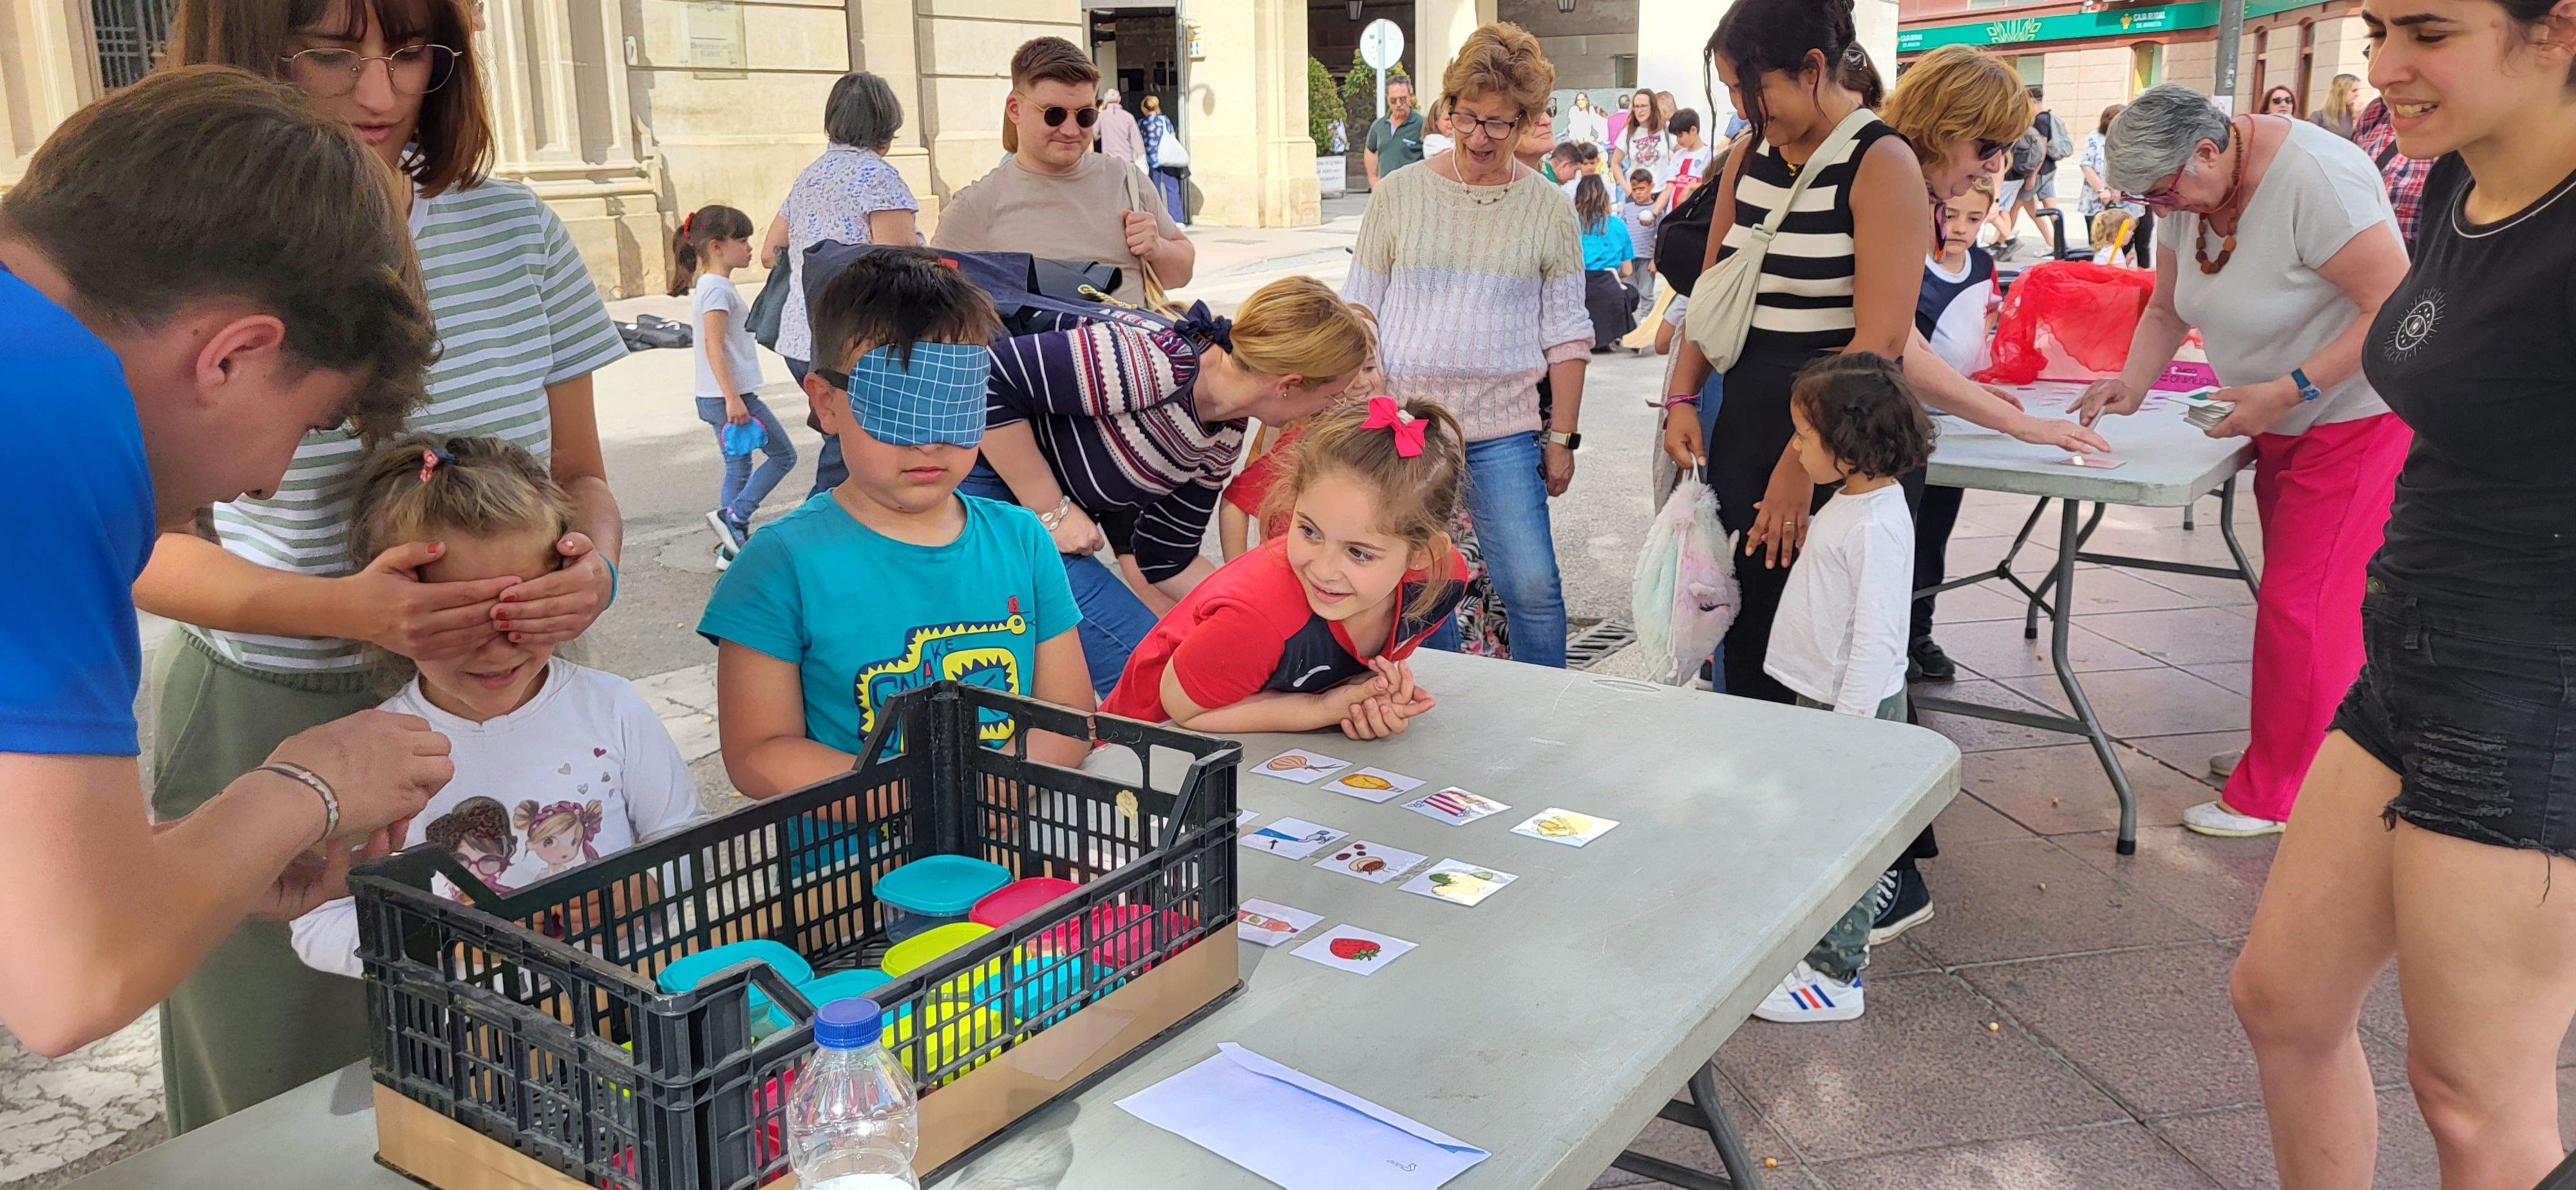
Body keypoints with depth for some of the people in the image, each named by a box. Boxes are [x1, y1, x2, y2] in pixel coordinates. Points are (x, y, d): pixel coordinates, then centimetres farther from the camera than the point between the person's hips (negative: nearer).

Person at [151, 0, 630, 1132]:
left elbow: (579, 473, 7)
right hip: (267, 726, -2)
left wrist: (596, 558, -16)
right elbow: (142, 548, -5)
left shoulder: (513, 229, -2)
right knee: (292, 1097, 13)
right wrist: (344, 609, -22)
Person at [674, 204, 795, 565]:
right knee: (783, 454, -3)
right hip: (730, 395, -10)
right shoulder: (716, 288, -15)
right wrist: (733, 398, -25)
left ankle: (731, 547, 14)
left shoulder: (713, 285, 16)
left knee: (738, 467, 12)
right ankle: (732, 517, -4)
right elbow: (713, 345, -21)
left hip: (718, 397, 10)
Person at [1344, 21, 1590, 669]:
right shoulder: (1401, 193, 4)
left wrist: (1562, 437, 4)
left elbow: (1566, 335, 8)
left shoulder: (1549, 209, 4)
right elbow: (1359, 315, 8)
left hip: (1503, 430, 0)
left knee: (1532, 587, -5)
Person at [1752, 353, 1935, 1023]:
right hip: (1823, 698, 10)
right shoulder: (1846, 503, 8)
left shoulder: (1878, 526, -24)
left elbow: (1876, 639, -25)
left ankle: (1835, 975, 10)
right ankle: (1837, 940, 34)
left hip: (1858, 706, -10)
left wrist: (1847, 726, -24)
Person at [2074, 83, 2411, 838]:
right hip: (2284, 420, 8)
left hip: (2360, 415, -8)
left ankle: (2272, 796, 3)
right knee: (2293, 597, 12)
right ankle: (2300, 762, 24)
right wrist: (2133, 382, -8)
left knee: (2302, 604, -8)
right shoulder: (2188, 192, -1)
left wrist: (2287, 392, -29)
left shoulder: (2315, 179, -26)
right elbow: (2166, 308, 9)